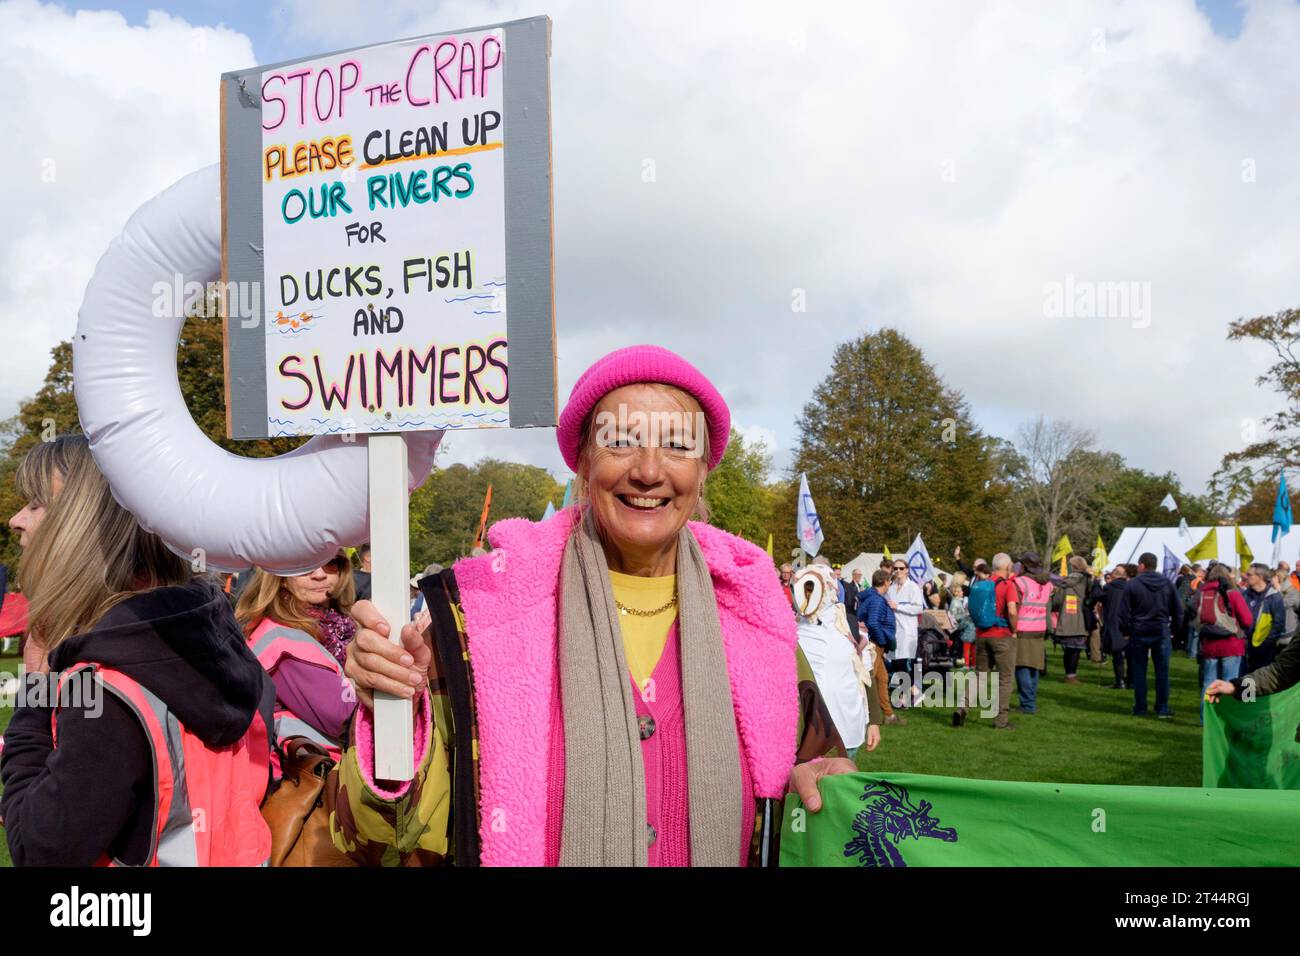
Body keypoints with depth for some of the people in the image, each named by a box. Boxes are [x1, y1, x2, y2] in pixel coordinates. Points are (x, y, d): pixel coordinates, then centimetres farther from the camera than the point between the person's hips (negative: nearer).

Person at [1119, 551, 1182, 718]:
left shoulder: (1133, 584, -8)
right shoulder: (1167, 583, 0)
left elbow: (1124, 611, -8)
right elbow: (1177, 610, 4)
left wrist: (1126, 631, 5)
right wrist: (1173, 628, 14)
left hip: (1138, 633, -2)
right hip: (1162, 632, 2)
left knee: (1139, 671, 6)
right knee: (1162, 670, 7)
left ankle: (1140, 708, 10)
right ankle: (1162, 709, 8)